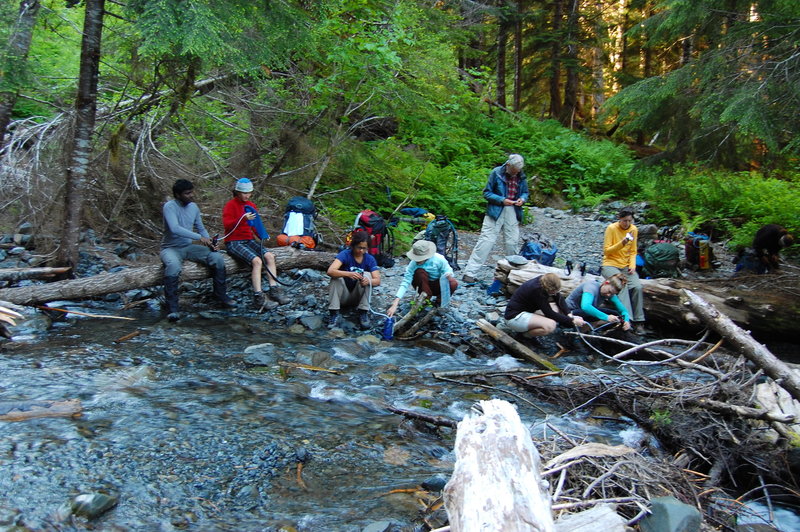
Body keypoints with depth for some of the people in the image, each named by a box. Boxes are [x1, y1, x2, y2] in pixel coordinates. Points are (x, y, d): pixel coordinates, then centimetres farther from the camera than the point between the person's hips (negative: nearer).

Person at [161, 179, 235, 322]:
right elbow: (175, 229, -31)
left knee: (217, 257, -14)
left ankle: (222, 296, 0)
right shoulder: (170, 206, -17)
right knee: (173, 266, -39)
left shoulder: (194, 207, 5)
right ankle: (172, 308, -30)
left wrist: (210, 242, -8)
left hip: (189, 247, 6)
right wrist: (199, 237, -34)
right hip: (171, 248, -6)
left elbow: (201, 228, 12)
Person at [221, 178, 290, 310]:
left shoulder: (251, 206, 15)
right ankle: (259, 298, -30)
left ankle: (274, 290, -16)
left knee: (270, 256, -16)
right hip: (234, 242, -7)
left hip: (249, 240, 7)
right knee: (257, 260, -28)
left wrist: (263, 235, 2)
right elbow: (227, 225, -17)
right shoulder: (230, 205, -5)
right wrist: (243, 218, -31)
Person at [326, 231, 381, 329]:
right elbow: (330, 271, -31)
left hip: (358, 297, 2)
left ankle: (363, 314, -21)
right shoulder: (345, 254, -15)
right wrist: (348, 274, -47)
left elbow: (377, 281, -15)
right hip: (343, 296, -2)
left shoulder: (370, 259, -7)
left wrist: (368, 281, -39)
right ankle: (334, 314, -28)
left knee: (367, 275, -22)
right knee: (336, 277, -27)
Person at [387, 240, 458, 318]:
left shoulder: (439, 259, -26)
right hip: (425, 285, 0)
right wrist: (395, 304, -40)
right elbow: (405, 282, -30)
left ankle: (440, 301, -2)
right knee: (420, 271, -33)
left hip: (439, 285, 0)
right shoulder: (414, 264, -26)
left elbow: (448, 270, -14)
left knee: (453, 284, -32)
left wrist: (448, 275, -42)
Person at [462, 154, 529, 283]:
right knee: (486, 240, -9)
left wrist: (522, 199, -6)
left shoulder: (521, 177, 4)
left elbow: (525, 193, 17)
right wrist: (502, 200, -18)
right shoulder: (496, 173, -8)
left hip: (512, 213, 4)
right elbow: (487, 193, -5)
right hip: (496, 211, -4)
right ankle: (469, 273, -8)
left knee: (512, 242, 9)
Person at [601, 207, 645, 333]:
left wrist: (632, 265, -7)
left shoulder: (634, 230, 5)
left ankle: (638, 321, -15)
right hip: (610, 265, -4)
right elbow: (606, 251, -10)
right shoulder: (611, 228, -8)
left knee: (637, 286, -22)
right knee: (622, 285, -31)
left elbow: (633, 252, 10)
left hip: (626, 265, 4)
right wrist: (621, 243, -23)